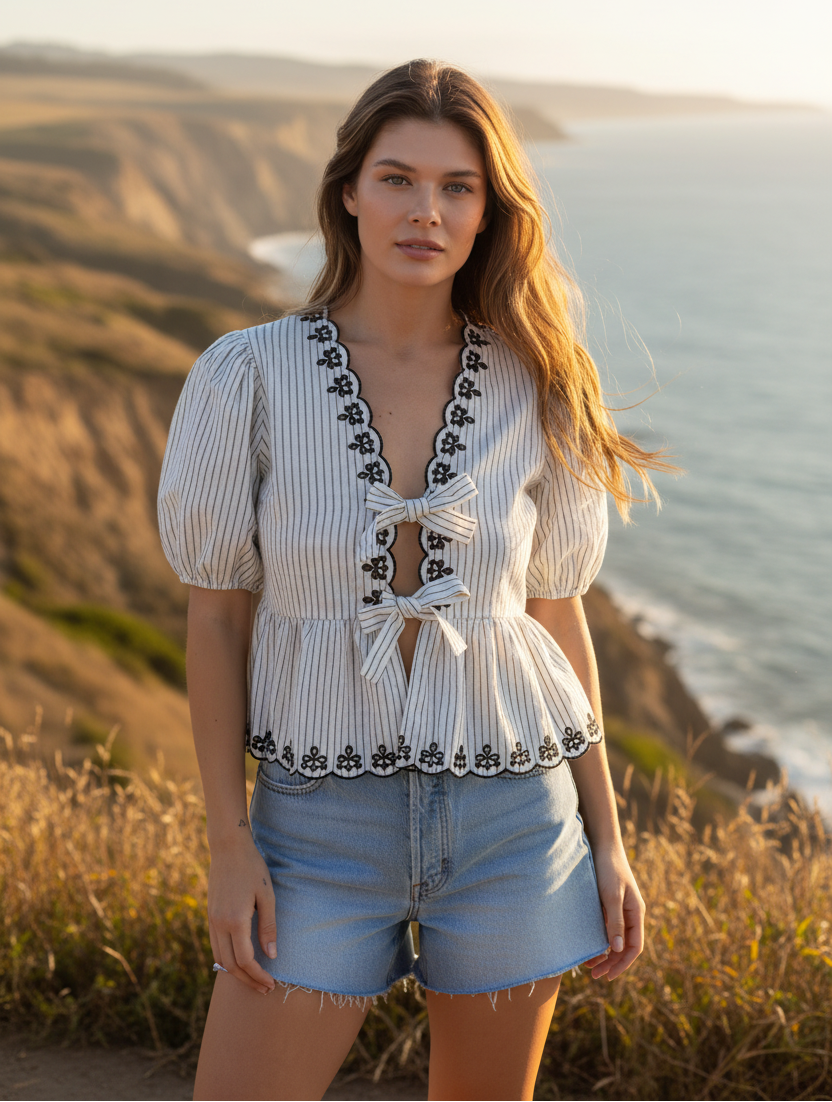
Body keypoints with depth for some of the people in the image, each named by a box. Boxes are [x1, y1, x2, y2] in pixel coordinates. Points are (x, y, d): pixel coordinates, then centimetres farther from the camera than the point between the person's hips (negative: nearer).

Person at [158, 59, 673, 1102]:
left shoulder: (531, 390, -2)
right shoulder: (247, 377, -8)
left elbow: (556, 616, 5)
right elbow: (214, 615, -3)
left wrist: (607, 840, 6)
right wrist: (228, 844, -6)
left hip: (510, 815, 2)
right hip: (323, 819, -1)